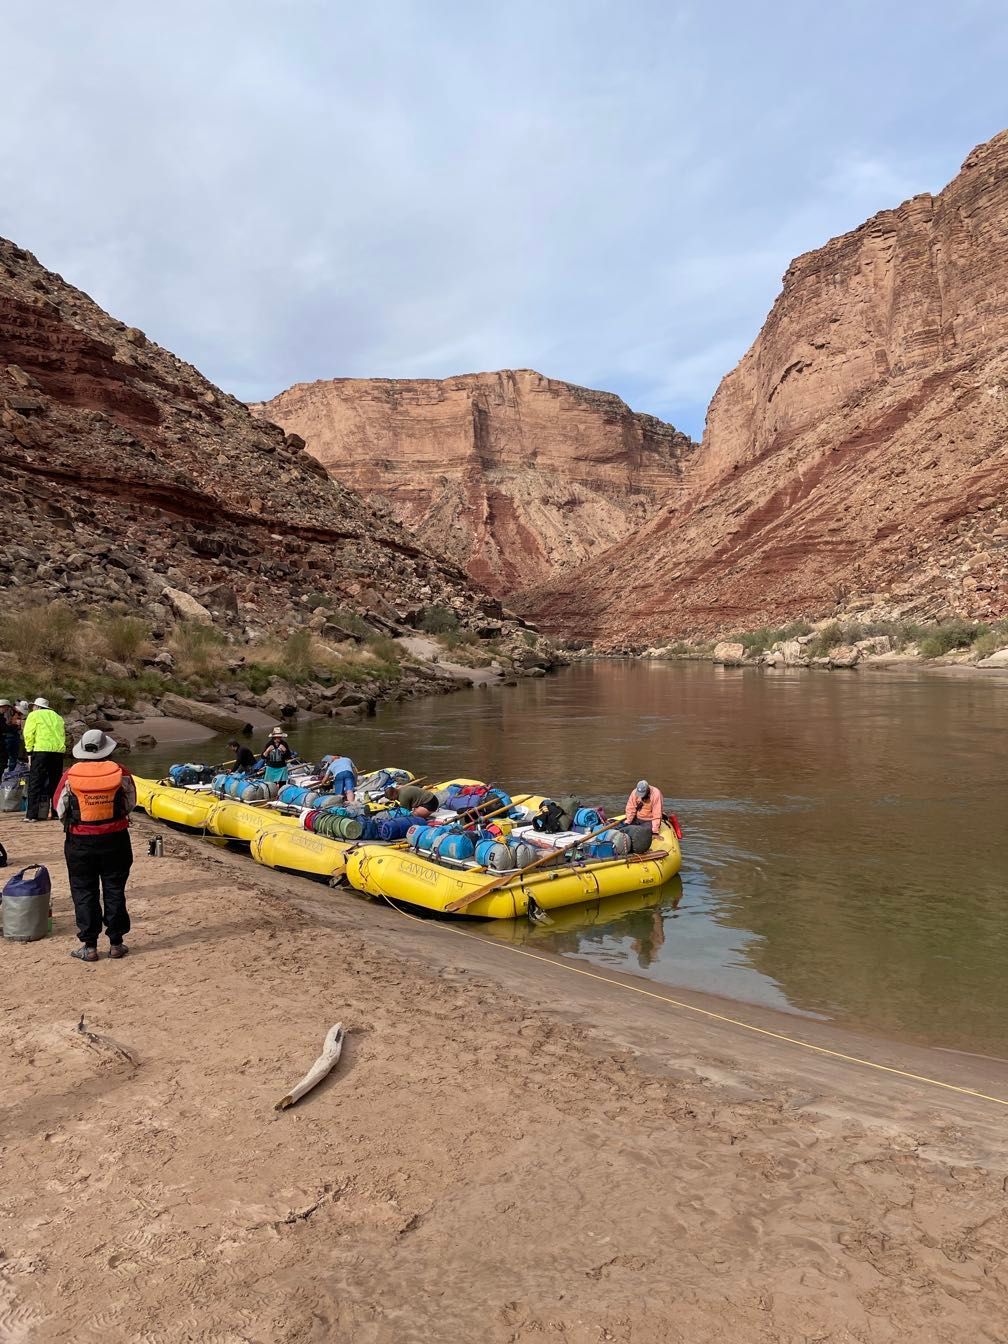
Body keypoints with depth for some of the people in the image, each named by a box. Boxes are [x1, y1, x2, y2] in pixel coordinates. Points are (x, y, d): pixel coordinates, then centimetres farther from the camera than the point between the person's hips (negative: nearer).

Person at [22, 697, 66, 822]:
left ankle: (32, 814, -7)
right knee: (55, 783, 12)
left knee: (35, 783, -2)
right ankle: (57, 812, 13)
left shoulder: (34, 715, 9)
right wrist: (59, 747, 14)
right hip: (59, 751, 5)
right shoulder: (57, 717, 24)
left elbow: (28, 734, -1)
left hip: (41, 750, -5)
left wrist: (29, 752, 2)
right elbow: (63, 735, 16)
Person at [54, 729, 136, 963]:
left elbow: (60, 810, 0)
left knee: (84, 893, 10)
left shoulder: (70, 776, -10)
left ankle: (89, 946, 13)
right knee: (114, 891, 11)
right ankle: (116, 943, 17)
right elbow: (131, 805, 1)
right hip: (115, 839, 1)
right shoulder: (121, 773, -10)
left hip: (80, 843, -1)